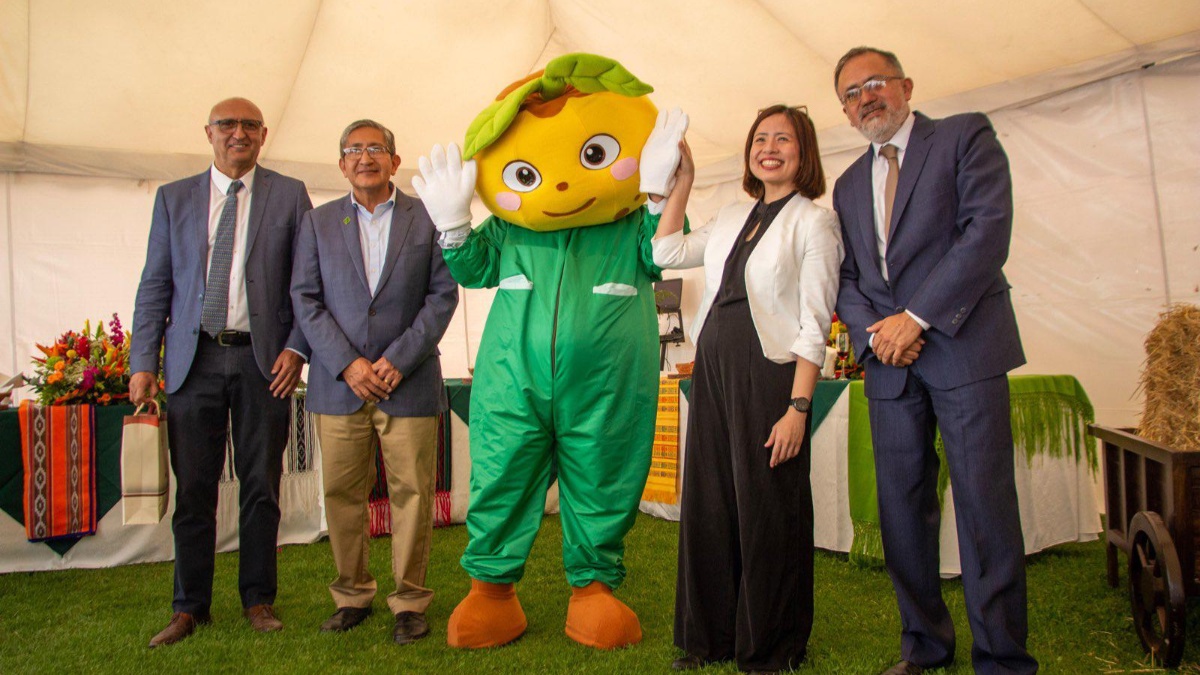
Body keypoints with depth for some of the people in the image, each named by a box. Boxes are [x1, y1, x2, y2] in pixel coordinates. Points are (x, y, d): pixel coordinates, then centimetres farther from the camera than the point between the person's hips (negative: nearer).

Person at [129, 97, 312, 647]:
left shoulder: (289, 195, 7)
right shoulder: (173, 198, 12)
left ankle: (258, 598, 21)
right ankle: (190, 606, 21)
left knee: (261, 486, 7)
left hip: (263, 359, -1)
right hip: (193, 359, 2)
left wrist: (296, 348, -7)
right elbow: (155, 286, 9)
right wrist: (144, 362, 1)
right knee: (192, 489, 7)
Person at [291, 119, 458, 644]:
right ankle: (352, 595, 23)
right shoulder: (318, 222, 11)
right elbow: (305, 299, 5)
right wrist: (347, 363, -8)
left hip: (409, 380, -2)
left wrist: (399, 359, -9)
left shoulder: (426, 218, 6)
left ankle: (410, 601, 15)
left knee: (412, 492, 1)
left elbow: (443, 294, 1)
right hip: (339, 382, 2)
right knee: (342, 493, 7)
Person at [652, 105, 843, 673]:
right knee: (708, 504, 9)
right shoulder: (731, 218, 17)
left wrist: (798, 406, -16)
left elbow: (814, 323, -8)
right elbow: (666, 252, 19)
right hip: (712, 370, 6)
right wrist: (682, 180, 18)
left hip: (769, 372, -5)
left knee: (767, 512, 2)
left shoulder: (814, 222, -1)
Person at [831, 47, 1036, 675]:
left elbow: (988, 230, -10)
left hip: (962, 346, -5)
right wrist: (872, 331, -5)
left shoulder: (966, 135, 4)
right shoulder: (849, 184, 20)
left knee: (984, 503, -5)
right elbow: (845, 275, 16)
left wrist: (916, 316, -14)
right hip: (890, 362, 5)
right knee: (901, 505, 6)